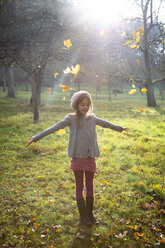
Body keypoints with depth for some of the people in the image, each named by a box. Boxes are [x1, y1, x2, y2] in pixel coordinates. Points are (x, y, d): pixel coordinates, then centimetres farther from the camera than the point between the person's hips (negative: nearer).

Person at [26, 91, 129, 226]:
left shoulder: (92, 118, 6)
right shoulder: (71, 118, -5)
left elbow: (106, 124, 22)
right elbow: (54, 128, -14)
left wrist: (120, 128, 36)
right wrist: (36, 137, -21)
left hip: (90, 158, 3)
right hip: (77, 158, -3)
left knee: (90, 186, 12)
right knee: (79, 186, 6)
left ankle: (90, 214, 26)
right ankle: (83, 216, 17)